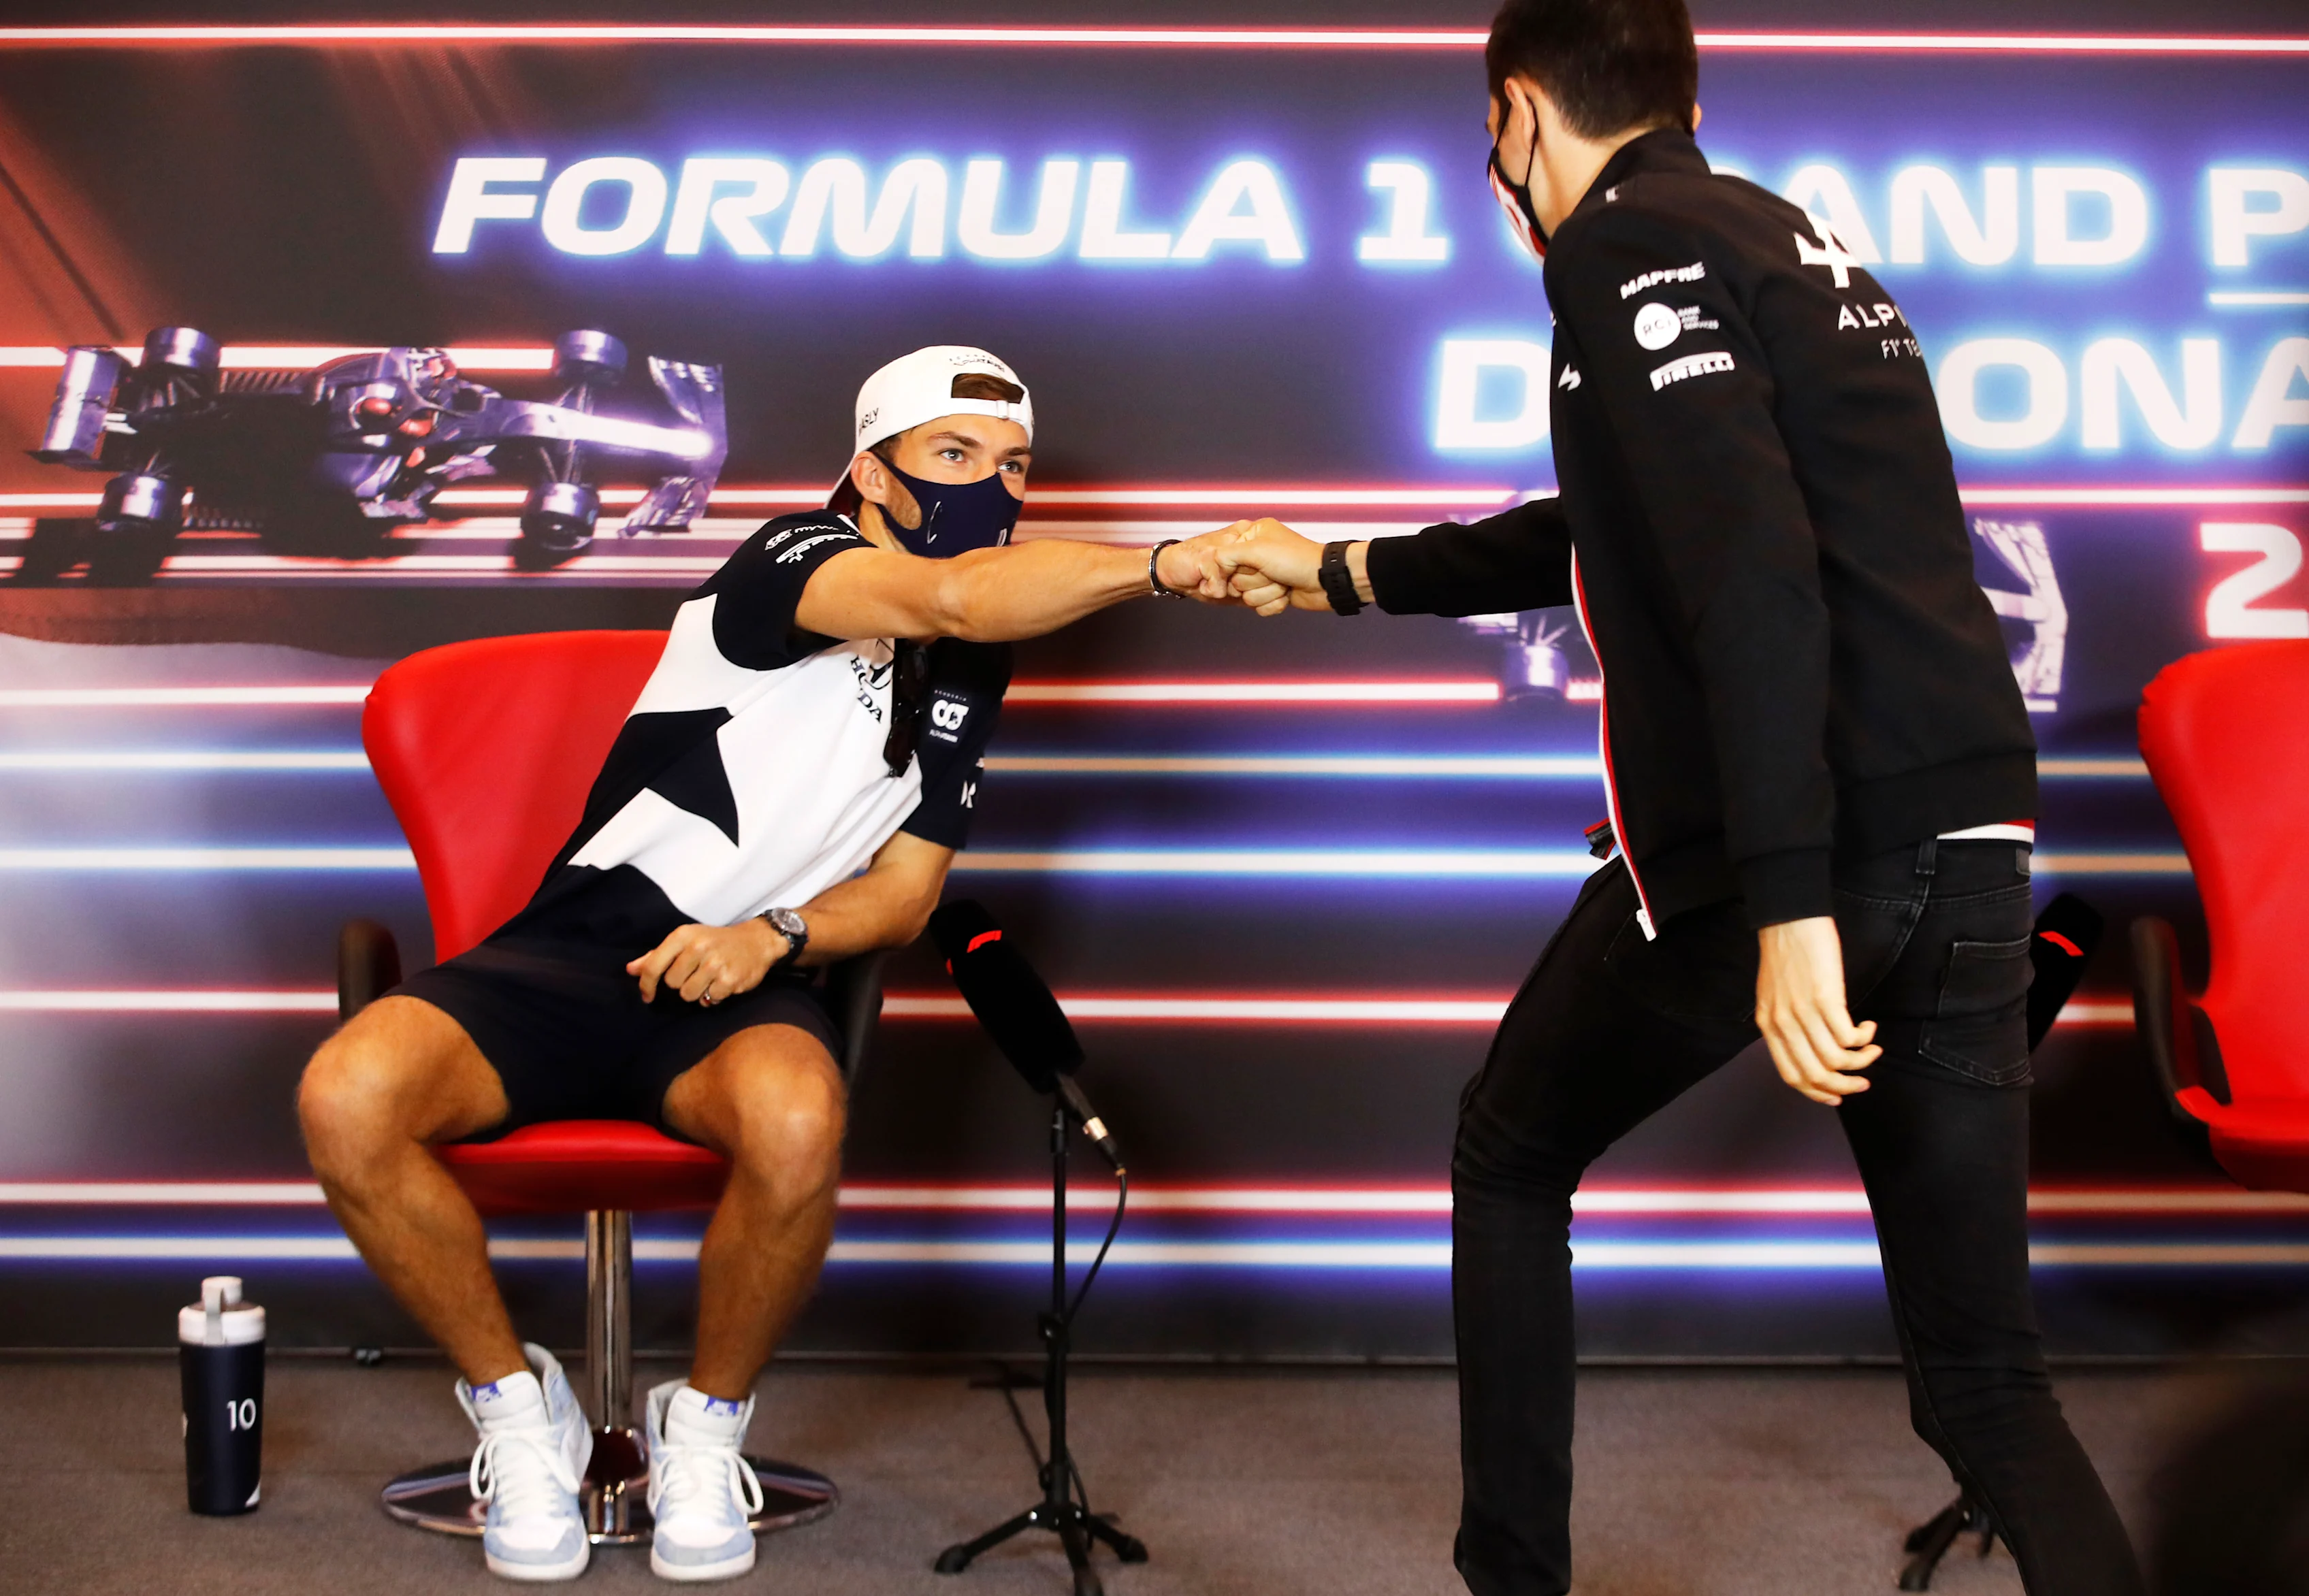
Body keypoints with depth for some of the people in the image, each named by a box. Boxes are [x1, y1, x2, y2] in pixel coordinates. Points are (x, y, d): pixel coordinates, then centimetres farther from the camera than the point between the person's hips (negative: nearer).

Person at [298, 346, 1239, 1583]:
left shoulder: (970, 672, 13)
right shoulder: (792, 561, -8)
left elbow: (905, 887, 10)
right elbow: (951, 598, -30)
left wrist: (773, 936, -10)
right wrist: (1167, 564, -34)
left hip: (744, 985, 3)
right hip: (570, 958, -3)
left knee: (796, 1123, -36)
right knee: (346, 1099, -32)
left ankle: (705, 1423, -7)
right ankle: (516, 1403, -5)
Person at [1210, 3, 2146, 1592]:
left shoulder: (1628, 239, -4)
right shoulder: (1785, 238, 24)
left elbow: (1748, 565, -20)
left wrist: (1790, 902, -26)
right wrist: (1342, 573, 44)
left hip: (1782, 854, -7)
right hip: (1973, 854, 7)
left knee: (1513, 1159, 20)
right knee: (1982, 1370, 9)